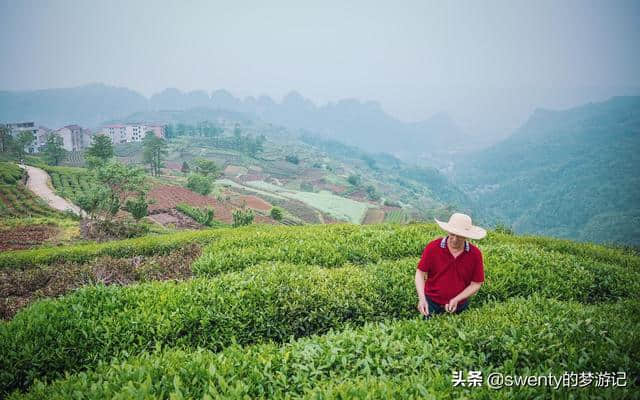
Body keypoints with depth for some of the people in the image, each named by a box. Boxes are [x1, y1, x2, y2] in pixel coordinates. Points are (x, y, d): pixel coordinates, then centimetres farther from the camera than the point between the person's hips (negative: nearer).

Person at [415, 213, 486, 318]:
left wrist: (456, 300, -16)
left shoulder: (475, 254, -11)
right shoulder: (433, 247, -14)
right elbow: (420, 273, -8)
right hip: (431, 304, -1)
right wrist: (422, 299, -20)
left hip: (460, 307, 1)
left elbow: (476, 284, -4)